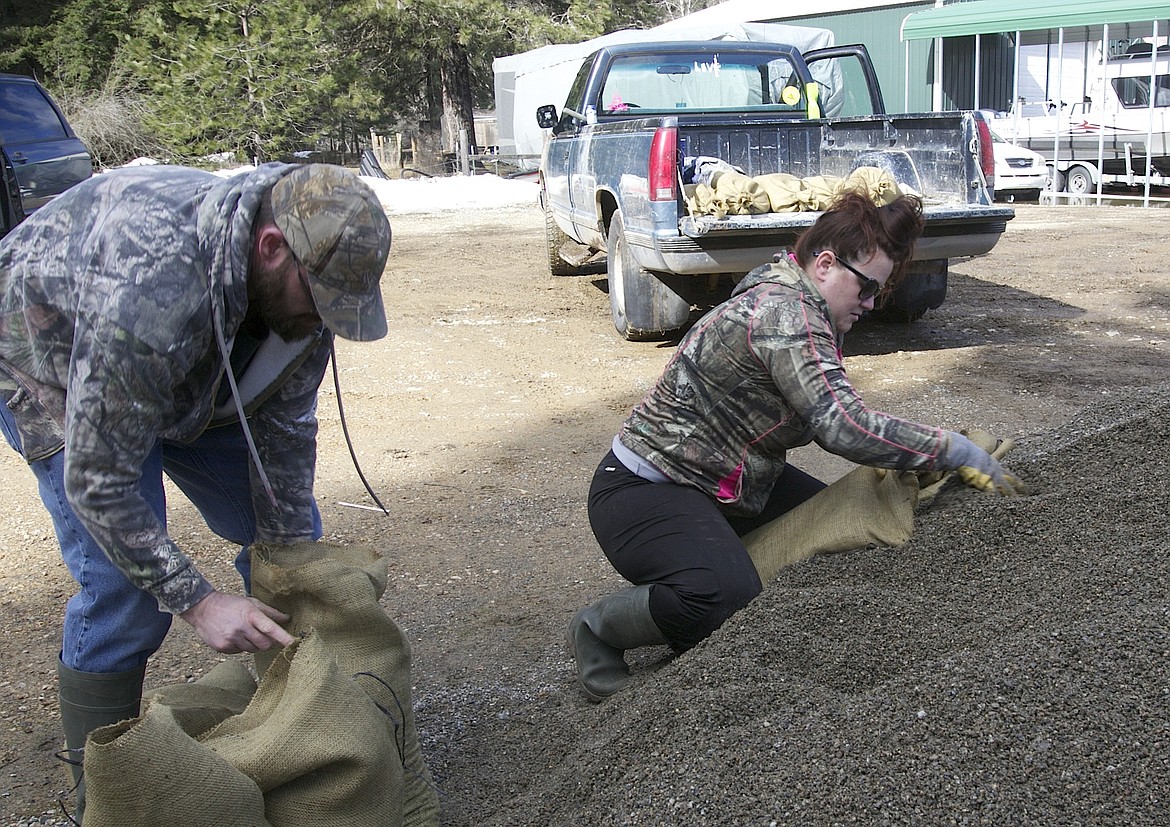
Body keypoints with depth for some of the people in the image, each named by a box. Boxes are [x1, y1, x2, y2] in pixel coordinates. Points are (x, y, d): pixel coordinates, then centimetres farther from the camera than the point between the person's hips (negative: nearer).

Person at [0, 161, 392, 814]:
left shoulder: (303, 280, -23)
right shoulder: (153, 283, -45)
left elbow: (285, 435, -13)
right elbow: (97, 479, -37)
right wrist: (197, 601, -35)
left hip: (191, 378, 7)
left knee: (291, 530, 4)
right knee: (123, 583, -18)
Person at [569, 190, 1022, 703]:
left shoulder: (803, 310, 8)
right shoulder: (786, 313, -25)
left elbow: (830, 417, 14)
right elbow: (844, 426, -33)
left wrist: (884, 463, -2)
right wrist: (960, 453, -26)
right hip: (645, 489, -11)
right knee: (729, 601, -33)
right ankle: (597, 629, -5)